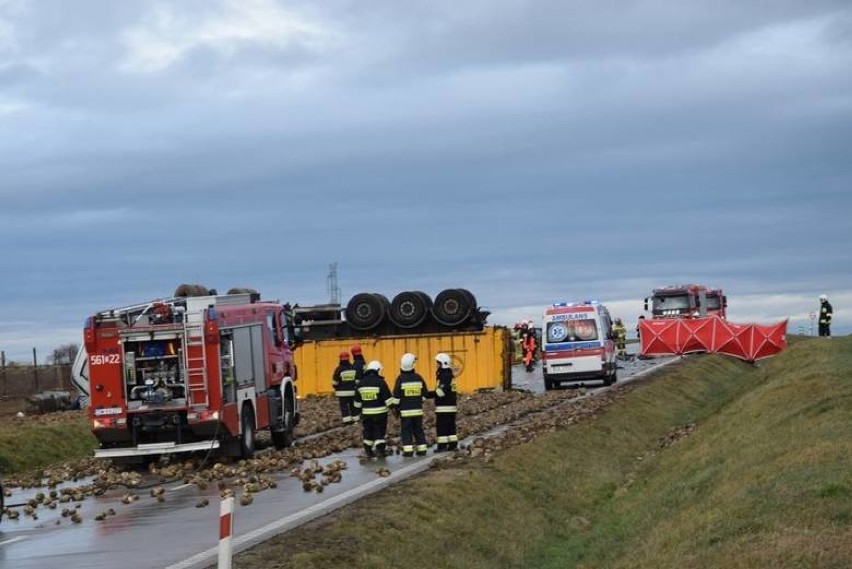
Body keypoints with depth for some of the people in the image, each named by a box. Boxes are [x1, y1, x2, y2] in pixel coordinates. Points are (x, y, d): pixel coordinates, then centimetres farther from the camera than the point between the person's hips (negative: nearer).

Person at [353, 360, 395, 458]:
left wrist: (359, 410, 24)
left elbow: (357, 401, 12)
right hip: (380, 413, -4)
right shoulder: (380, 382, -13)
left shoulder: (361, 383, 3)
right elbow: (388, 398, -14)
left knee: (368, 431, 13)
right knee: (380, 432, 3)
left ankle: (368, 451, 16)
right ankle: (380, 450, -1)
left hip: (366, 413, 4)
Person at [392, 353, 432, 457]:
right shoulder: (418, 378, 1)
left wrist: (396, 408, 1)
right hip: (418, 409, 3)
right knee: (418, 430, 12)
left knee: (406, 430, 1)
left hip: (405, 410, -3)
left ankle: (408, 451, -6)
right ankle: (422, 449, 12)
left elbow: (396, 396, -8)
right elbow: (425, 394, 8)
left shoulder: (400, 378, -9)